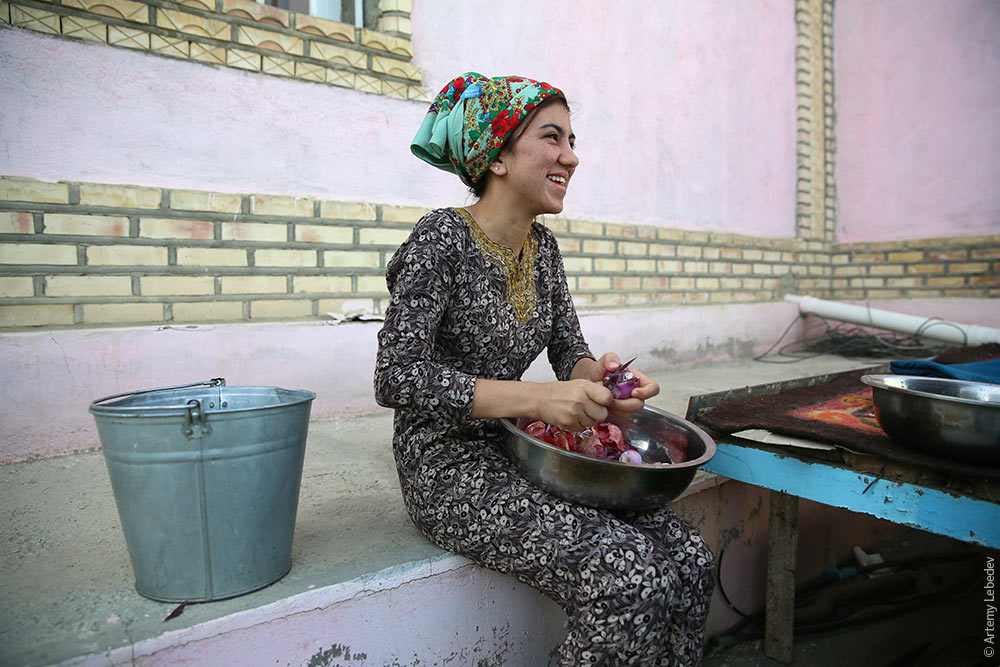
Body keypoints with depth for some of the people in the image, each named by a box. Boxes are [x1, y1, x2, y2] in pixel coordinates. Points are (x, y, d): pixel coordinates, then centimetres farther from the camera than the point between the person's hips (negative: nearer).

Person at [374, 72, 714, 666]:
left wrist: (598, 377, -14)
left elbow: (569, 351, 11)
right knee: (629, 576, -22)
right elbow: (397, 377, -22)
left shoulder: (543, 246, 9)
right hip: (449, 465, -7)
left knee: (689, 559, -8)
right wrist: (536, 399, -29)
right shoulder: (444, 237, -14)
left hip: (519, 452, 7)